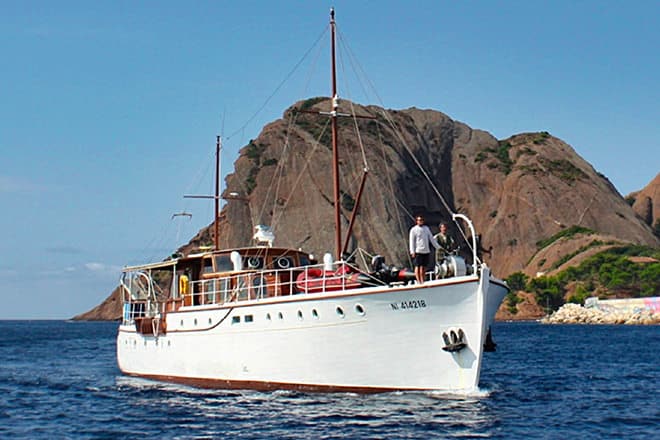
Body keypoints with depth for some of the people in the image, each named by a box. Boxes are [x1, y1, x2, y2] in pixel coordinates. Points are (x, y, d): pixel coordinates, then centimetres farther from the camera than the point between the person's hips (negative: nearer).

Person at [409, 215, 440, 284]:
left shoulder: (426, 228, 14)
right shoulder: (414, 229, 0)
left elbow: (432, 238, 17)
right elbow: (412, 241, -3)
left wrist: (438, 247, 13)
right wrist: (412, 251, -11)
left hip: (426, 251, 5)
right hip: (418, 251, -5)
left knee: (424, 267, 6)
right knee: (418, 266, -3)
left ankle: (423, 281, 11)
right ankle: (418, 281, -1)